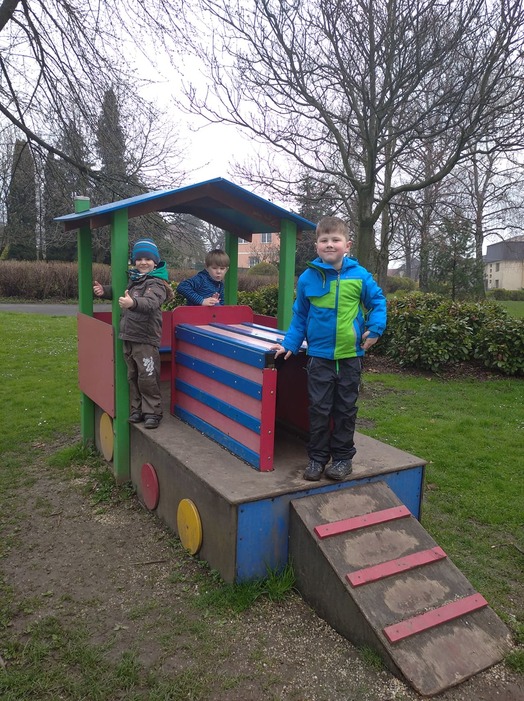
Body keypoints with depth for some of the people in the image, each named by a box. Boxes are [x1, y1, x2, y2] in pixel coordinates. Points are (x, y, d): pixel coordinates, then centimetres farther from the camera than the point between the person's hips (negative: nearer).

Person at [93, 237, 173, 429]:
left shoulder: (156, 283, -12)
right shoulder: (133, 279, 11)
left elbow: (151, 302, -33)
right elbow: (118, 292, 31)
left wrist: (133, 303, -52)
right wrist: (104, 291, 12)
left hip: (145, 339, -8)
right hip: (128, 337, 8)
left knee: (148, 379, -2)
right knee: (132, 377, 16)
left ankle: (153, 412, 11)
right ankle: (137, 409, 28)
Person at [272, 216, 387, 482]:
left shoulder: (360, 275, -5)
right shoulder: (308, 278, -3)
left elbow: (378, 302, 8)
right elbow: (299, 317, 6)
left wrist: (374, 329, -6)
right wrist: (290, 343, -1)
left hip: (350, 355, 0)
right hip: (319, 356, 0)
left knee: (345, 409, 12)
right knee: (319, 409, 8)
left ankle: (343, 457, 26)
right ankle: (317, 457, 22)